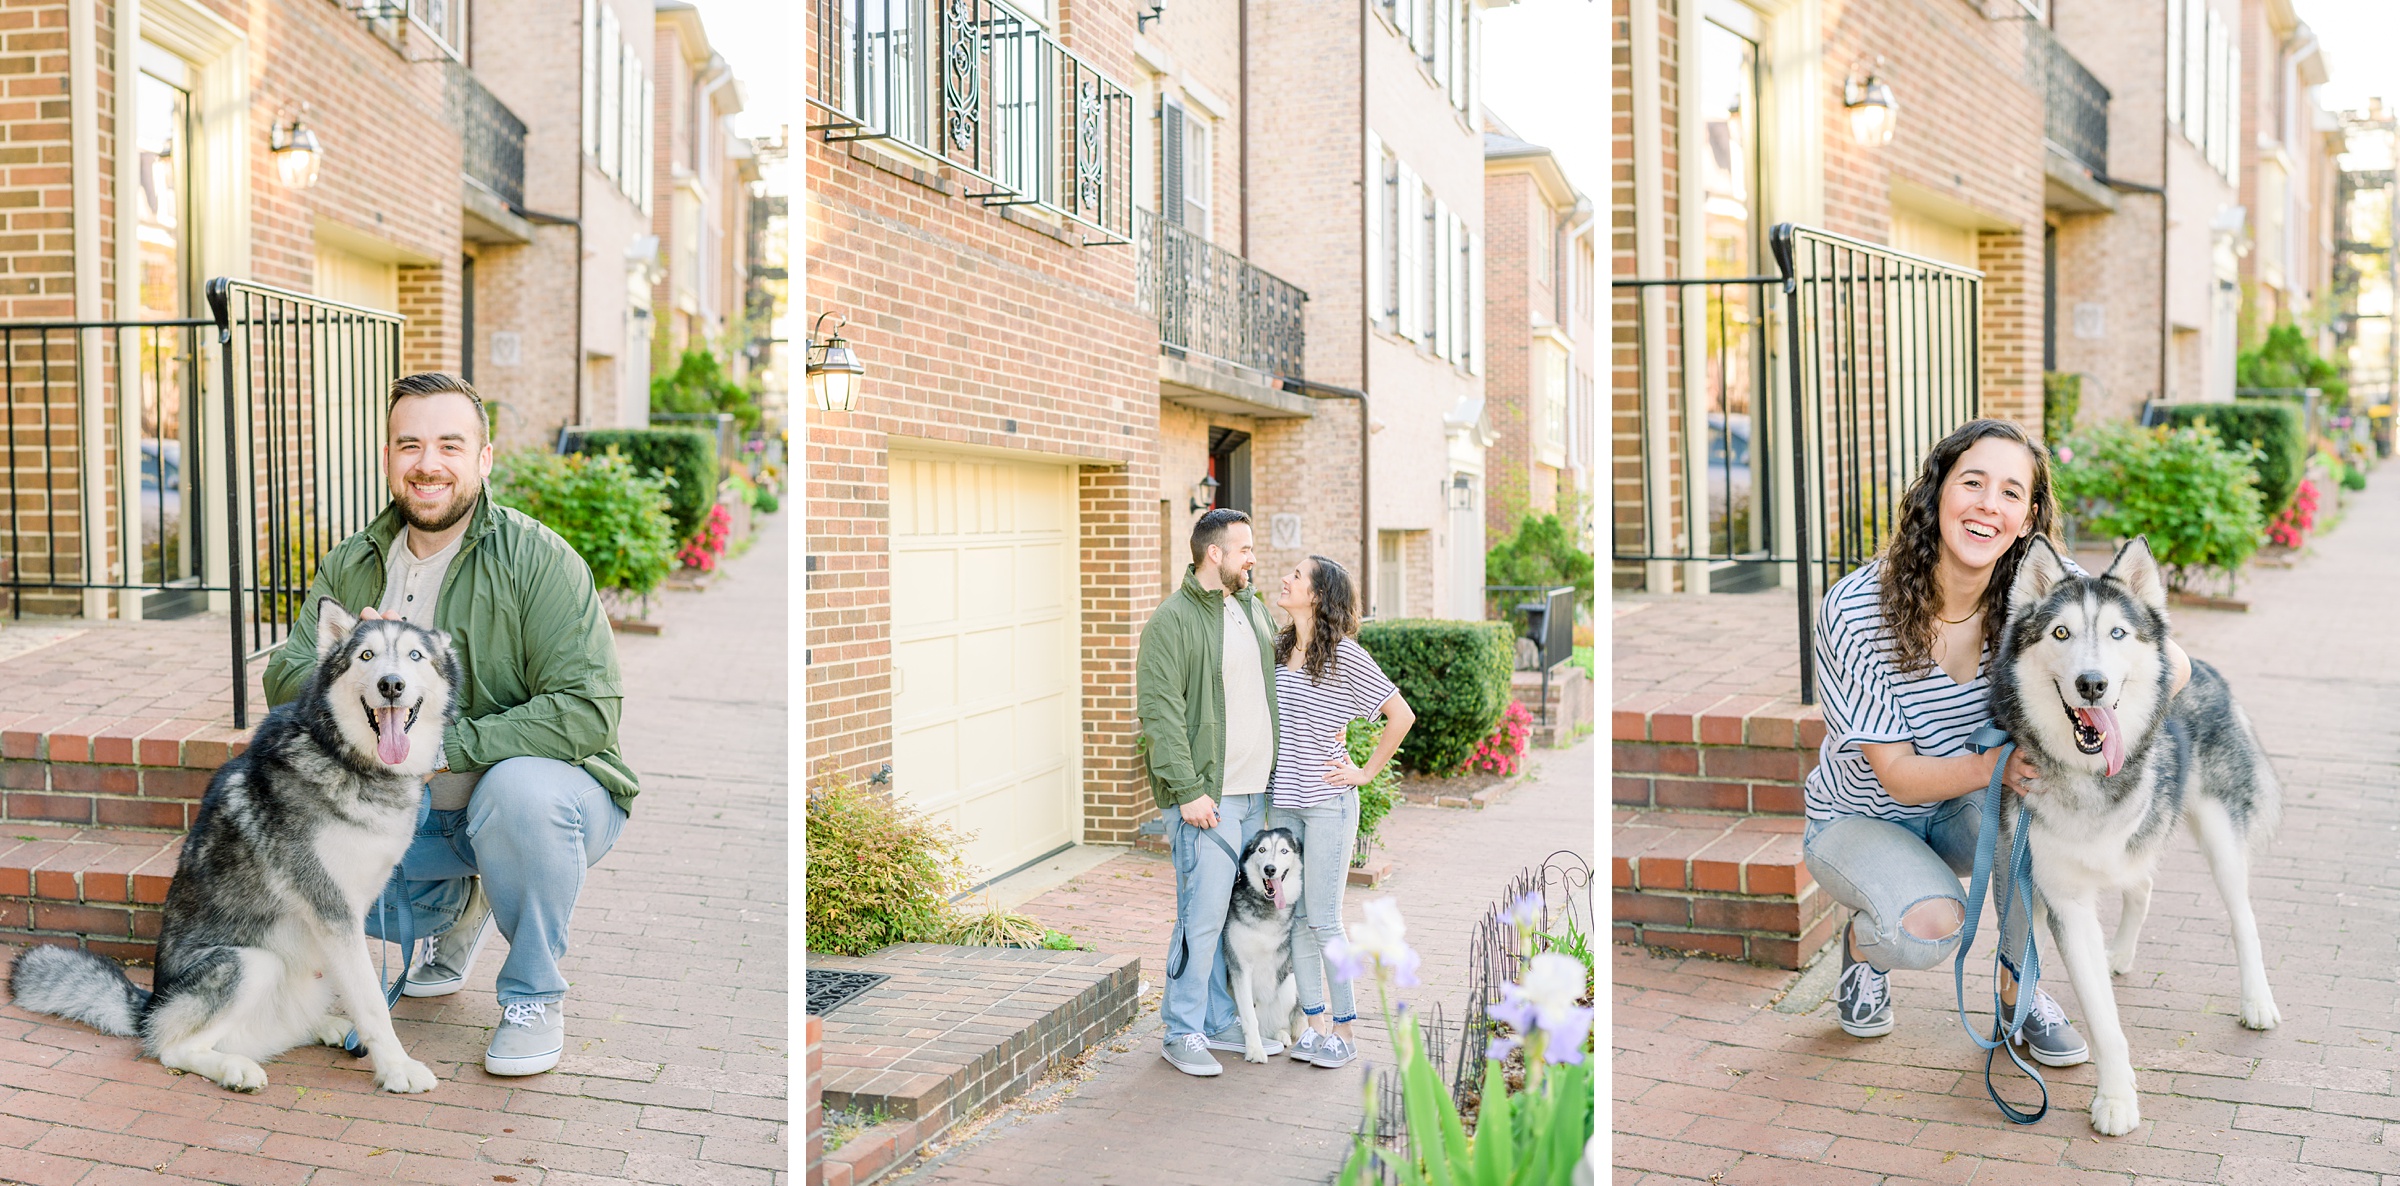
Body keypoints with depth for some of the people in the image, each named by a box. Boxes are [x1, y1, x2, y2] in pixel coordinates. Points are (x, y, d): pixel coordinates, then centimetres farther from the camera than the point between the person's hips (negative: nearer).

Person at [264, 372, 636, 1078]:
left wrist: (444, 745, -29)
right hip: (414, 815, 6)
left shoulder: (537, 559, -16)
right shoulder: (350, 566, 4)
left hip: (548, 797, -5)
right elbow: (284, 680, 0)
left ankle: (534, 994, -13)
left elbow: (587, 711, -23)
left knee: (519, 787, -37)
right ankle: (458, 912, 18)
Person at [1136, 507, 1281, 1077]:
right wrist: (1187, 791, -20)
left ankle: (1222, 1021, 23)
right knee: (1204, 914, -6)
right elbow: (1159, 712, -16)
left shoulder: (1255, 611, 14)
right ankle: (1183, 1033, 5)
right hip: (1206, 796, -8)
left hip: (1255, 793, 8)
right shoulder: (1173, 620, -11)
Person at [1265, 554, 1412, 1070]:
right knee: (1294, 918, 9)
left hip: (1327, 802, -6)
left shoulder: (1345, 655, -11)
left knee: (1323, 921, -2)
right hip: (1282, 801, 6)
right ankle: (1315, 1023, 19)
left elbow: (1401, 715, -8)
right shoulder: (1278, 650, 9)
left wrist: (1366, 772, -7)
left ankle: (1345, 1030, 10)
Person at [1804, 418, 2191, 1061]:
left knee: (2041, 788, -30)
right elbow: (1898, 775, -23)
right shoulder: (1854, 609, -26)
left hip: (1960, 815, 3)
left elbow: (2171, 662, -19)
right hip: (1858, 821, -3)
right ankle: (1862, 943, 8)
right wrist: (1995, 765, -42)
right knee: (1931, 926, -32)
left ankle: (2019, 983, -6)